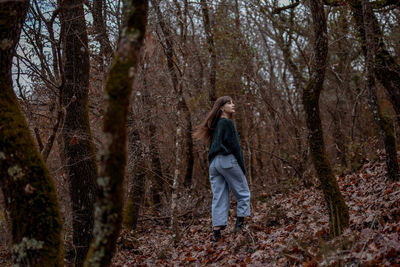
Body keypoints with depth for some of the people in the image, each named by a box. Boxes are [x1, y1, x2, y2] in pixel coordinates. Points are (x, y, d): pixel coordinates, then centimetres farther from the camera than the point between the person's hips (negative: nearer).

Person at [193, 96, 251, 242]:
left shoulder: (215, 125, 21)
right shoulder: (228, 123, -4)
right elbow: (234, 145, -11)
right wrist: (242, 166, -9)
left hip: (213, 163, 8)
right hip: (228, 160, -8)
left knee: (219, 198, 3)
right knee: (243, 194, 3)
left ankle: (216, 231, -2)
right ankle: (239, 224, -5)